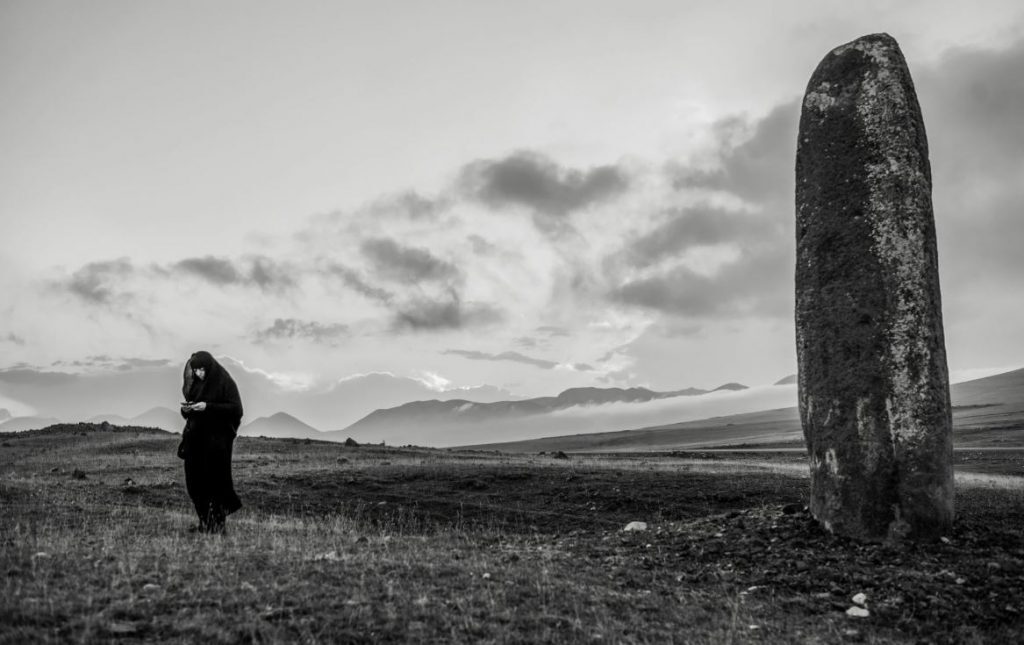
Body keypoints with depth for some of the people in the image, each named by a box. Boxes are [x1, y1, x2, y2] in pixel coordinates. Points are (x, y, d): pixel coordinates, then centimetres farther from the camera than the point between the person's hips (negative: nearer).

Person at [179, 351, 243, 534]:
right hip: (196, 439, 7)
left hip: (217, 439, -7)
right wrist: (186, 409, -3)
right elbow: (189, 413, 21)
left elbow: (236, 409, -14)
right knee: (195, 481, 4)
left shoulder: (225, 382, -7)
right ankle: (204, 523, 12)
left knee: (215, 480, -6)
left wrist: (208, 407, -21)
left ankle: (217, 524, 2)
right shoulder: (196, 384, 14)